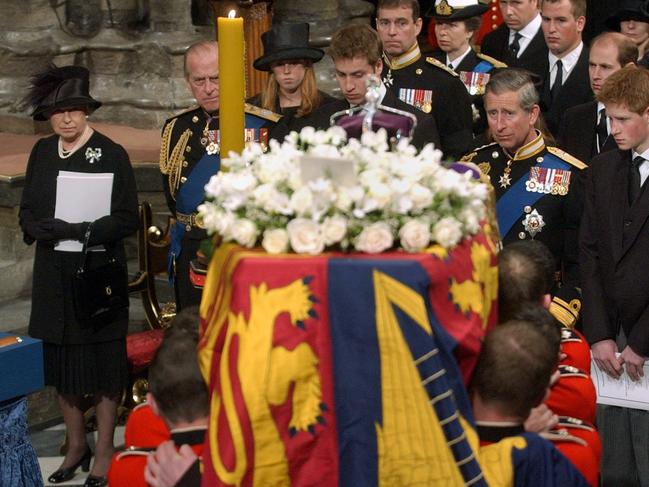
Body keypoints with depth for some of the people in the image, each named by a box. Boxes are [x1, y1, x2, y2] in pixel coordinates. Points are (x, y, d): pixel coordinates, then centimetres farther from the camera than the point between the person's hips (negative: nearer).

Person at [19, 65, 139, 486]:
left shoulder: (112, 154, -7)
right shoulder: (43, 153, 7)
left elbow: (126, 219, -10)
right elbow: (28, 214, 10)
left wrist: (76, 231, -20)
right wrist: (50, 230, -12)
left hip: (98, 273, -4)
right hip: (54, 276, 5)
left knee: (103, 362, 3)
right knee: (60, 361, 11)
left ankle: (104, 451, 14)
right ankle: (76, 445, 26)